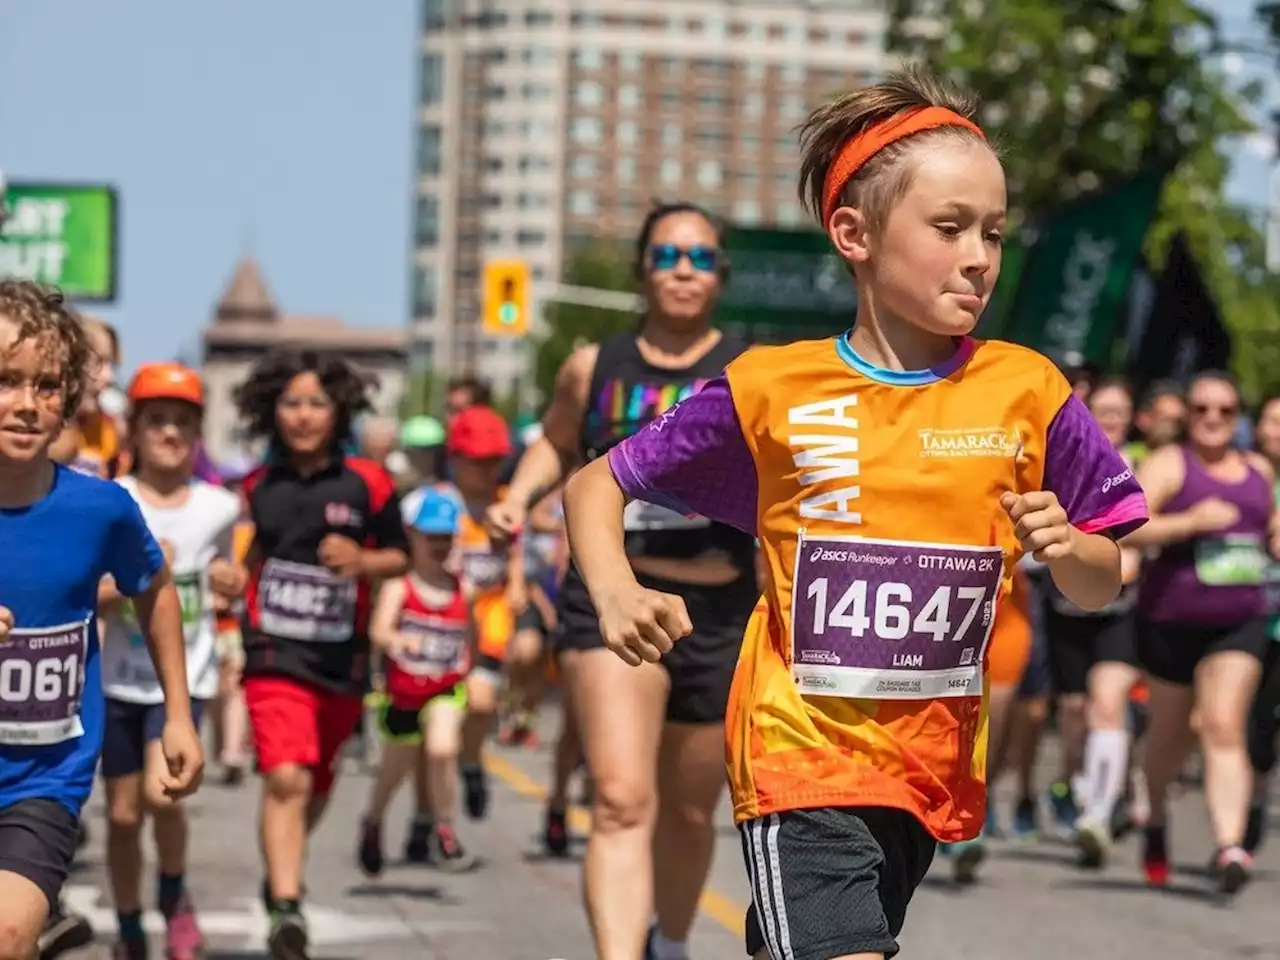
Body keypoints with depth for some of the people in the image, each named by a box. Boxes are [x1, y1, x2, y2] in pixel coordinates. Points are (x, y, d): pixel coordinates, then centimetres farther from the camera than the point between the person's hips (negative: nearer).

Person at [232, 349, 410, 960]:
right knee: (286, 777, -20)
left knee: (317, 781, 19)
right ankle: (286, 910, -24)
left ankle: (281, 874, 46)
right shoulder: (257, 486, 4)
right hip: (275, 653, -1)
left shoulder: (366, 483, -3)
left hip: (342, 657, 2)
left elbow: (401, 558, 3)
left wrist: (362, 561, -15)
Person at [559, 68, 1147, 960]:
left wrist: (1066, 549, -16)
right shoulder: (771, 390, -7)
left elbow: (1103, 586, 6)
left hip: (936, 768, 3)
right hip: (802, 753, -3)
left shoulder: (1028, 392, -2)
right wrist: (618, 598, -15)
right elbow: (597, 485, 3)